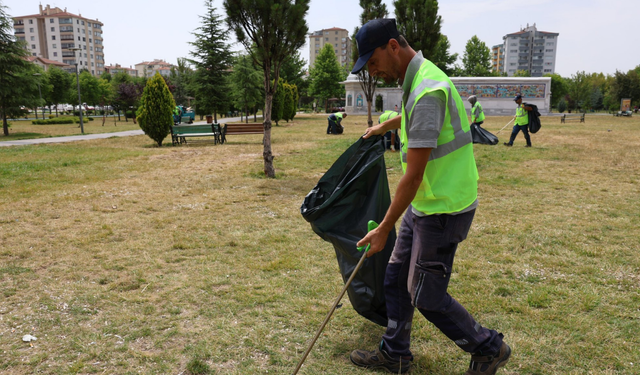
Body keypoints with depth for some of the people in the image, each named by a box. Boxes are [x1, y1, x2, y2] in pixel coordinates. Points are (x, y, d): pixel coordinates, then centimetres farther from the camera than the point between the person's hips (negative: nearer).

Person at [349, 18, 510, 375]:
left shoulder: (427, 90, -24)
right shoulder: (418, 80, 8)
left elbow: (413, 175, -25)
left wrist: (384, 229, -18)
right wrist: (384, 126, 52)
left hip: (444, 209, -10)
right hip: (423, 205, 10)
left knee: (426, 296, 4)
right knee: (396, 279, 15)